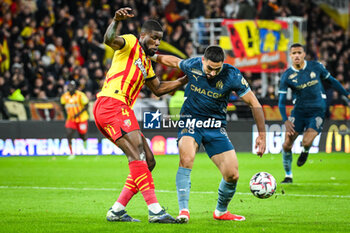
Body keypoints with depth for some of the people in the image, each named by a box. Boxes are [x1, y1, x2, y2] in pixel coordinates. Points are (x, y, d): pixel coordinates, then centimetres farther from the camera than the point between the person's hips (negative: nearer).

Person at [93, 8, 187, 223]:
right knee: (137, 154, -21)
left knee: (148, 161, 9)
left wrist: (185, 80, 31)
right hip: (111, 103, -10)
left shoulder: (146, 63, 28)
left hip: (120, 110, 10)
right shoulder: (130, 44, 2)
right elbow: (109, 40, -19)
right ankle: (155, 210, -30)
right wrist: (116, 21, -38)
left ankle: (117, 211, 8)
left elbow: (158, 89, 38)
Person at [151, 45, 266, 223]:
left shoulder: (232, 76, -15)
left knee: (232, 174, -8)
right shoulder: (192, 65, -11)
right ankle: (183, 211, -28)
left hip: (216, 127, 1)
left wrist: (262, 135, -10)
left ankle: (221, 211, 21)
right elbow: (174, 61, 14)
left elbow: (254, 104, -8)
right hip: (191, 122, -1)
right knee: (186, 157, -31)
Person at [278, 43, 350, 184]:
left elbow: (331, 81, 11)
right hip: (299, 111, 2)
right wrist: (285, 121, -17)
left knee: (306, 142, -22)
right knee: (287, 144, -7)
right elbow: (281, 102, -5)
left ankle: (305, 152, 17)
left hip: (317, 111, -1)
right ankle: (288, 176, 14)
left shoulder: (316, 67, -4)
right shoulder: (287, 76, -6)